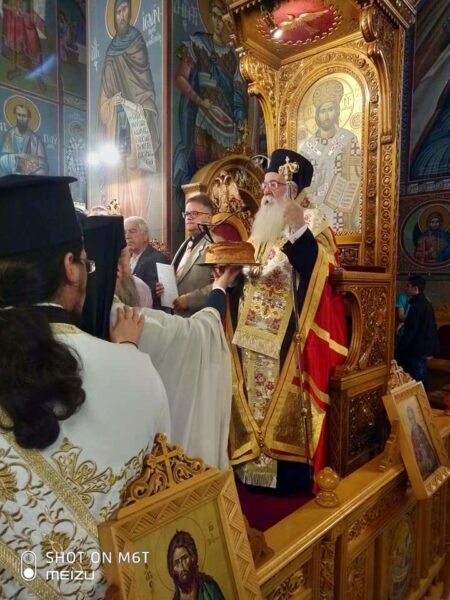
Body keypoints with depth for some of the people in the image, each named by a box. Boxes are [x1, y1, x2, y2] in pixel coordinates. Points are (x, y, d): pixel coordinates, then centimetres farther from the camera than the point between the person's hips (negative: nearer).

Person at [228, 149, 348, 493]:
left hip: (286, 335, -6)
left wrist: (297, 228, -30)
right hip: (252, 333, 7)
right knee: (253, 398, 13)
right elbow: (243, 276, 19)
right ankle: (251, 464, 28)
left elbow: (317, 270, -22)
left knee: (283, 401, -1)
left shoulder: (312, 226, -4)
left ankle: (285, 470, 16)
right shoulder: (258, 228, 16)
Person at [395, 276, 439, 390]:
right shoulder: (426, 303, 10)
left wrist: (399, 349, -17)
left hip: (416, 348, -10)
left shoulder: (416, 306, -21)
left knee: (416, 379, -2)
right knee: (421, 375, 17)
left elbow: (410, 331, -22)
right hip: (424, 346, 10)